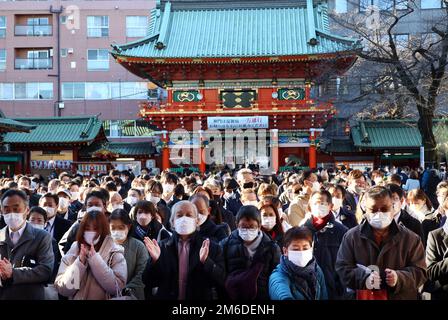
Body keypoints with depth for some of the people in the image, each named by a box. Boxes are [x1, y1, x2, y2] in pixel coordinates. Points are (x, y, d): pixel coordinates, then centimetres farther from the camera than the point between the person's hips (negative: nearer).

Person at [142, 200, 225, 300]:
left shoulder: (212, 247, 1)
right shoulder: (162, 246, 4)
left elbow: (221, 280, -6)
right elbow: (149, 282, 3)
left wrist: (206, 261, -21)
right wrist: (155, 260, -14)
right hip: (166, 297, 0)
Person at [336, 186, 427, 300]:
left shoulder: (410, 238, -1)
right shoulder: (351, 236, -1)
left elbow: (419, 272, -3)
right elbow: (342, 268, -4)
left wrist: (399, 278, -22)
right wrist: (364, 278, -22)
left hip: (402, 297, 0)